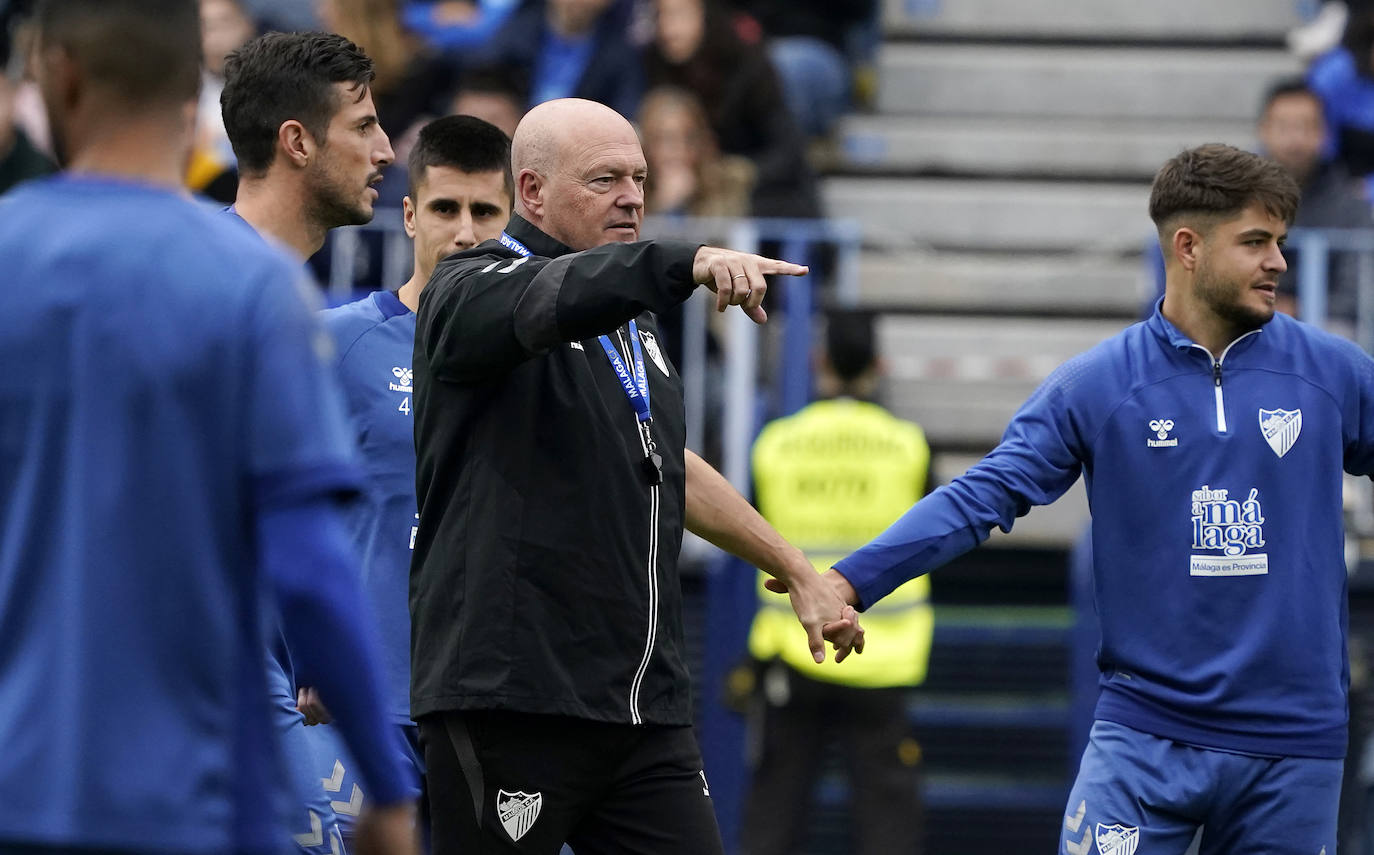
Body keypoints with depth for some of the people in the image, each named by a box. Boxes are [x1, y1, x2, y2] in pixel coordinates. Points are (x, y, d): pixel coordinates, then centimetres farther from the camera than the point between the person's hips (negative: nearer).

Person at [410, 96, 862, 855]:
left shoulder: (630, 321, 20)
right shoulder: (470, 292, -6)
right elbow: (551, 299, -30)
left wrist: (796, 571, 36)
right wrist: (693, 263, -45)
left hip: (648, 707, 7)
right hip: (510, 700, -7)